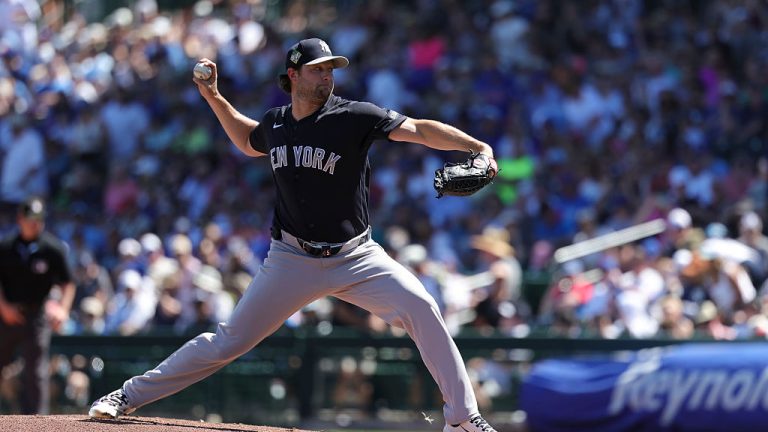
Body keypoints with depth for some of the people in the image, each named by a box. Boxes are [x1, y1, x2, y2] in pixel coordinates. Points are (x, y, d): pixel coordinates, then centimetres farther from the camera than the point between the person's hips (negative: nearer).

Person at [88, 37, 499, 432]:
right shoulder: (276, 122, 1)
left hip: (354, 257, -2)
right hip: (292, 260, 2)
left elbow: (419, 130, -22)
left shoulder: (352, 116, -12)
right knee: (230, 339, 2)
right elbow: (249, 142, 27)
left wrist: (478, 146, -35)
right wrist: (213, 98, 16)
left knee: (419, 306, -22)